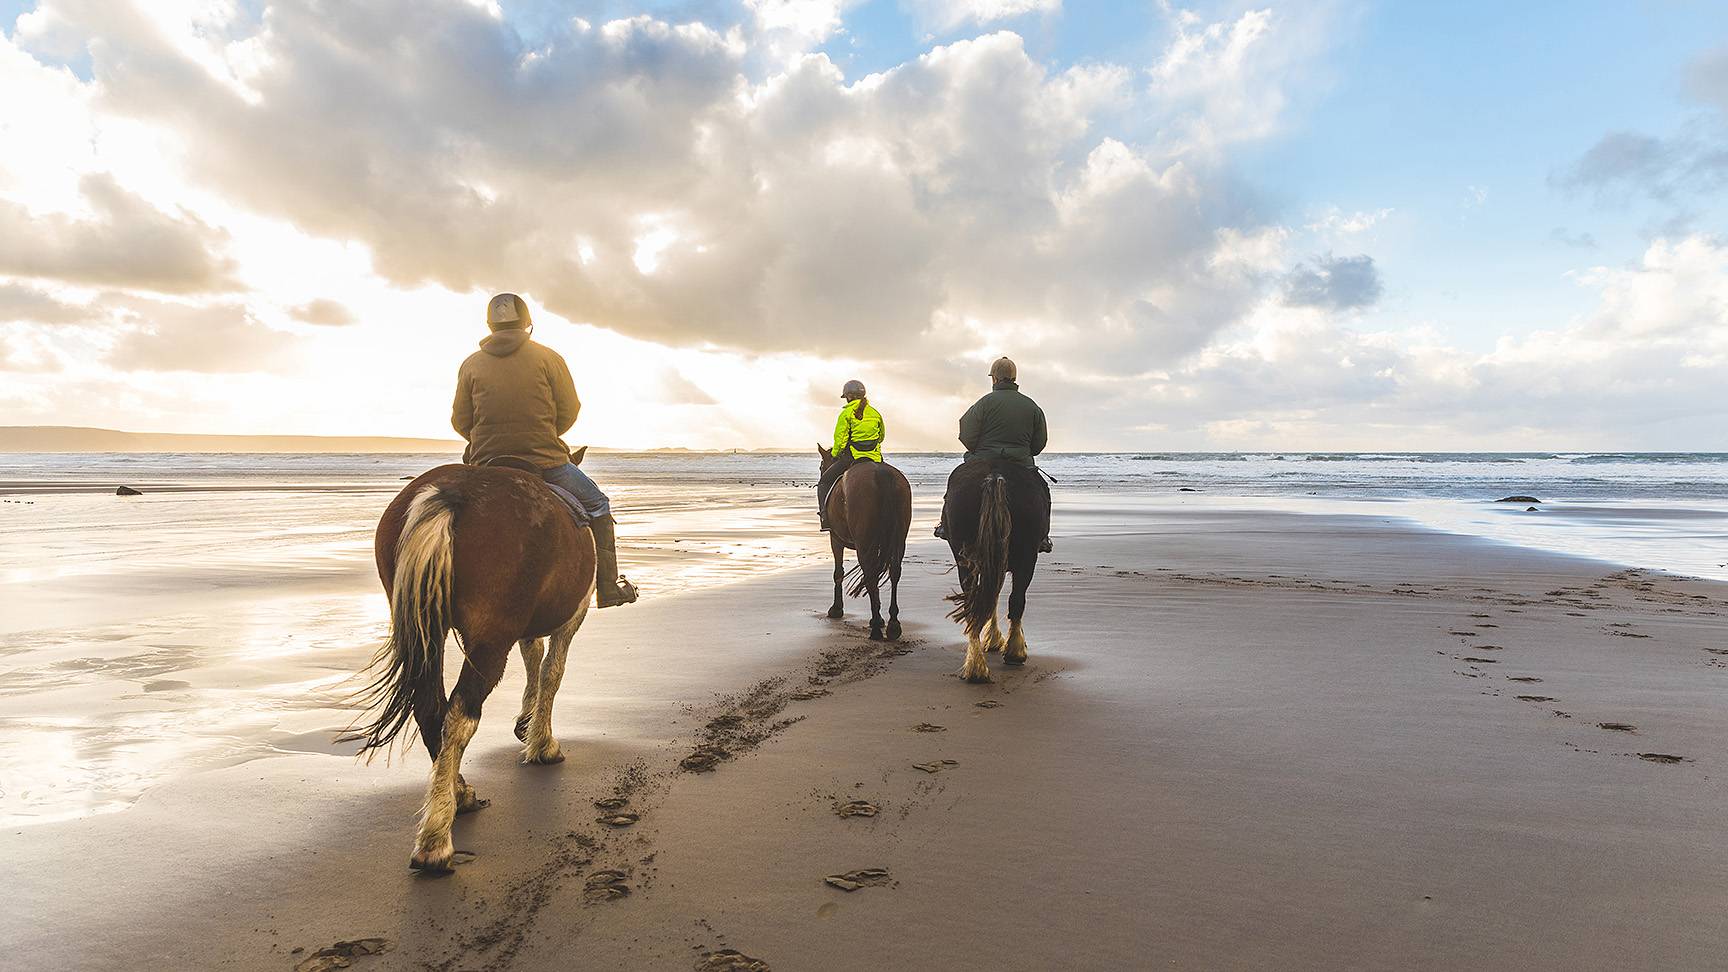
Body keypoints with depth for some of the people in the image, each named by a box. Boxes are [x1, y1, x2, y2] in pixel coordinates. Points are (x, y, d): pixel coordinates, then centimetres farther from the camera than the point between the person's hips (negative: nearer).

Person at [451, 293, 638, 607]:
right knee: (597, 505, 17)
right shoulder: (548, 357, 0)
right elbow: (570, 410, 1)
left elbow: (460, 422, 6)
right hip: (546, 463, -2)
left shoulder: (471, 364, 5)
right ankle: (608, 588, 12)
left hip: (487, 464, 2)